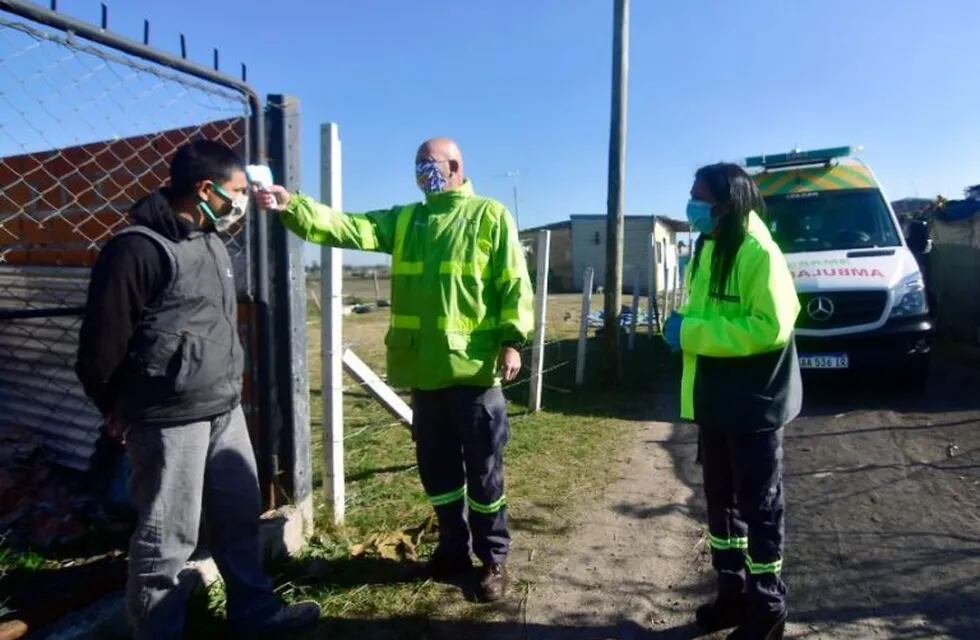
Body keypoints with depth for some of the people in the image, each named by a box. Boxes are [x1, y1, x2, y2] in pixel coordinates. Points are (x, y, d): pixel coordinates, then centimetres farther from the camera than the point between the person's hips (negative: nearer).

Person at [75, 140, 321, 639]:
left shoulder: (211, 242, 11)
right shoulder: (138, 248, -17)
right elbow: (103, 341, -12)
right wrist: (117, 407, 3)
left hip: (224, 408, 8)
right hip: (170, 419, -8)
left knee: (239, 512, 17)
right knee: (168, 534, 6)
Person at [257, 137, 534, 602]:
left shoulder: (490, 216, -1)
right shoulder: (404, 220, 12)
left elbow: (514, 283, -4)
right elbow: (346, 227, -1)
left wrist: (511, 340, -12)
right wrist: (292, 206, -14)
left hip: (474, 367, -5)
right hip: (424, 368, 5)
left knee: (483, 470, 6)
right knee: (436, 467, 16)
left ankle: (493, 559, 24)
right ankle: (453, 549, 35)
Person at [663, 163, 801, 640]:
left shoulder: (758, 252, -16)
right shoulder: (709, 248, 12)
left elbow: (771, 327, -25)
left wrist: (691, 332, -23)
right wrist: (683, 326, 2)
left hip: (754, 405, -8)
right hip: (714, 402, 9)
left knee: (758, 508, 6)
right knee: (721, 502, 17)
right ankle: (733, 592, 34)